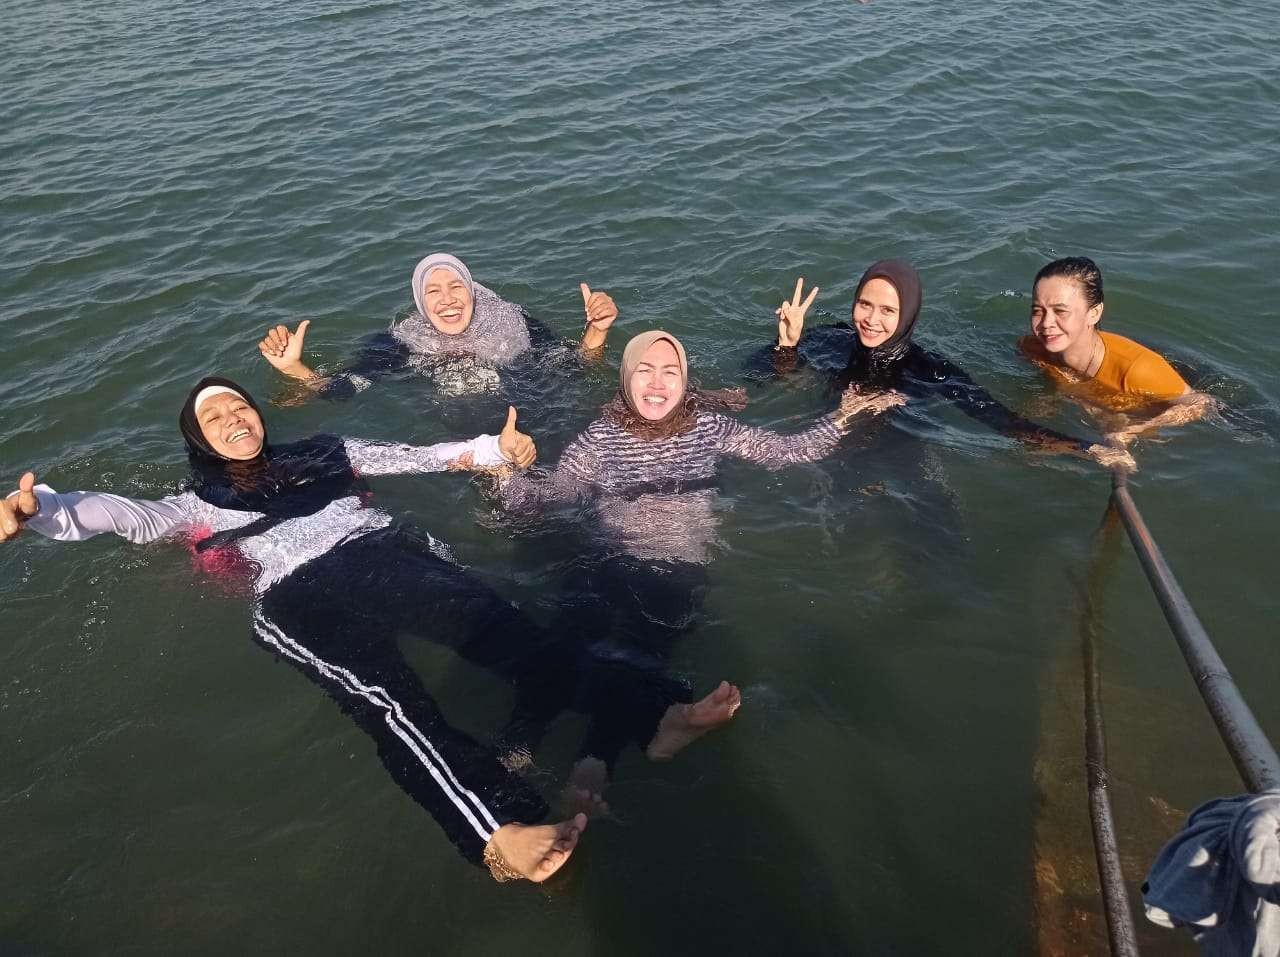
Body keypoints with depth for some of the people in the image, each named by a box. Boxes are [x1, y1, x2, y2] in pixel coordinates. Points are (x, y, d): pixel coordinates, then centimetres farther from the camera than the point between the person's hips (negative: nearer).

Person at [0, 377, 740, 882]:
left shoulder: (324, 453, 33)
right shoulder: (202, 505, 27)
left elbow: (417, 456, 31)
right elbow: (122, 514, 11)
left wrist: (495, 448, 20)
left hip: (380, 552, 2)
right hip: (299, 595, -2)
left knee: (486, 618, -29)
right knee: (387, 696, -34)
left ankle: (652, 714, -46)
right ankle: (500, 833, -57)